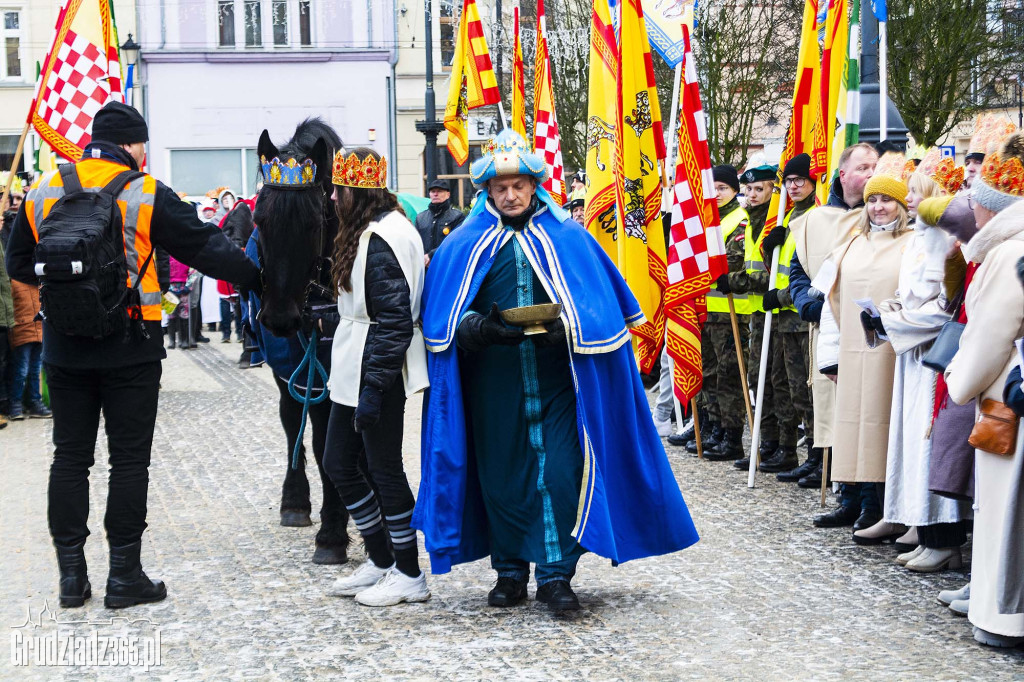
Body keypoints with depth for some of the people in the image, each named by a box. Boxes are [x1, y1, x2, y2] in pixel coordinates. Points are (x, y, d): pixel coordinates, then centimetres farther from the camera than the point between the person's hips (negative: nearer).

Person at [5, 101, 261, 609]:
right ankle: (124, 575, 8)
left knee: (69, 456, 11)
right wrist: (260, 279, 2)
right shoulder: (147, 194, -8)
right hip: (129, 347, -4)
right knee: (129, 458, 4)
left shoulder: (42, 192, 4)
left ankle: (71, 575, 14)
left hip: (64, 347, 4)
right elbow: (206, 248, -7)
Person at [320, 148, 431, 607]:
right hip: (354, 373, 11)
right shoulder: (363, 232, 13)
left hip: (378, 376, -10)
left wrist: (374, 387, -24)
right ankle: (380, 561, 26)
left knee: (384, 470, -1)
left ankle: (409, 575, 13)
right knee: (339, 463, 15)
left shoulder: (384, 239, -18)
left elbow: (395, 320, -23)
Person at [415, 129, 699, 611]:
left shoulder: (568, 238, 7)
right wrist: (481, 327, -16)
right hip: (493, 385, 1)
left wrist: (565, 328, -17)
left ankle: (555, 575, 5)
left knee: (560, 475, -6)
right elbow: (443, 315, 4)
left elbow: (600, 304, 2)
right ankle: (510, 572, 21)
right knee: (501, 476, 7)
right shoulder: (465, 245, 9)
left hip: (556, 380, -1)